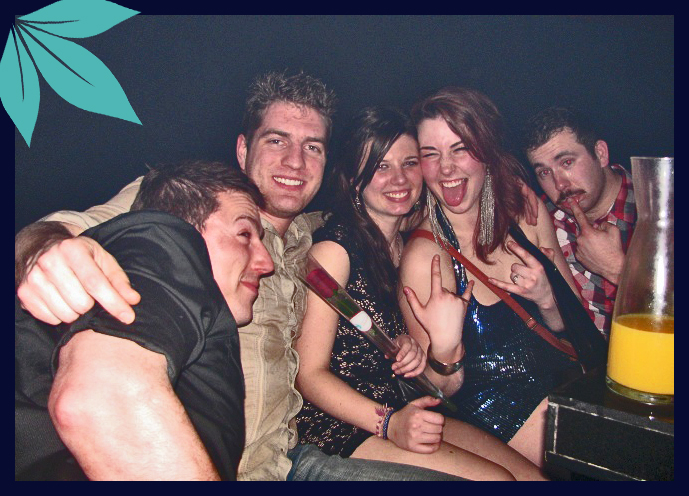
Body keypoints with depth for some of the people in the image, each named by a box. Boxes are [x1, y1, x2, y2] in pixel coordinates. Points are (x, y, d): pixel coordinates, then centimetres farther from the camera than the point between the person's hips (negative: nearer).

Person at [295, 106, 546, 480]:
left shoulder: (407, 245, 9)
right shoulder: (334, 248, -13)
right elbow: (309, 373, -14)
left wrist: (408, 350, -7)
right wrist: (389, 423, -24)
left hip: (400, 412, 7)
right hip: (338, 426, -7)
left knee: (528, 473, -8)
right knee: (496, 478, -18)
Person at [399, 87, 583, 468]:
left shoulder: (525, 208, -4)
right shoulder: (425, 255, -19)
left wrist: (547, 299, -15)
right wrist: (444, 352, -27)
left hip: (563, 379, 6)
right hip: (499, 412, -5)